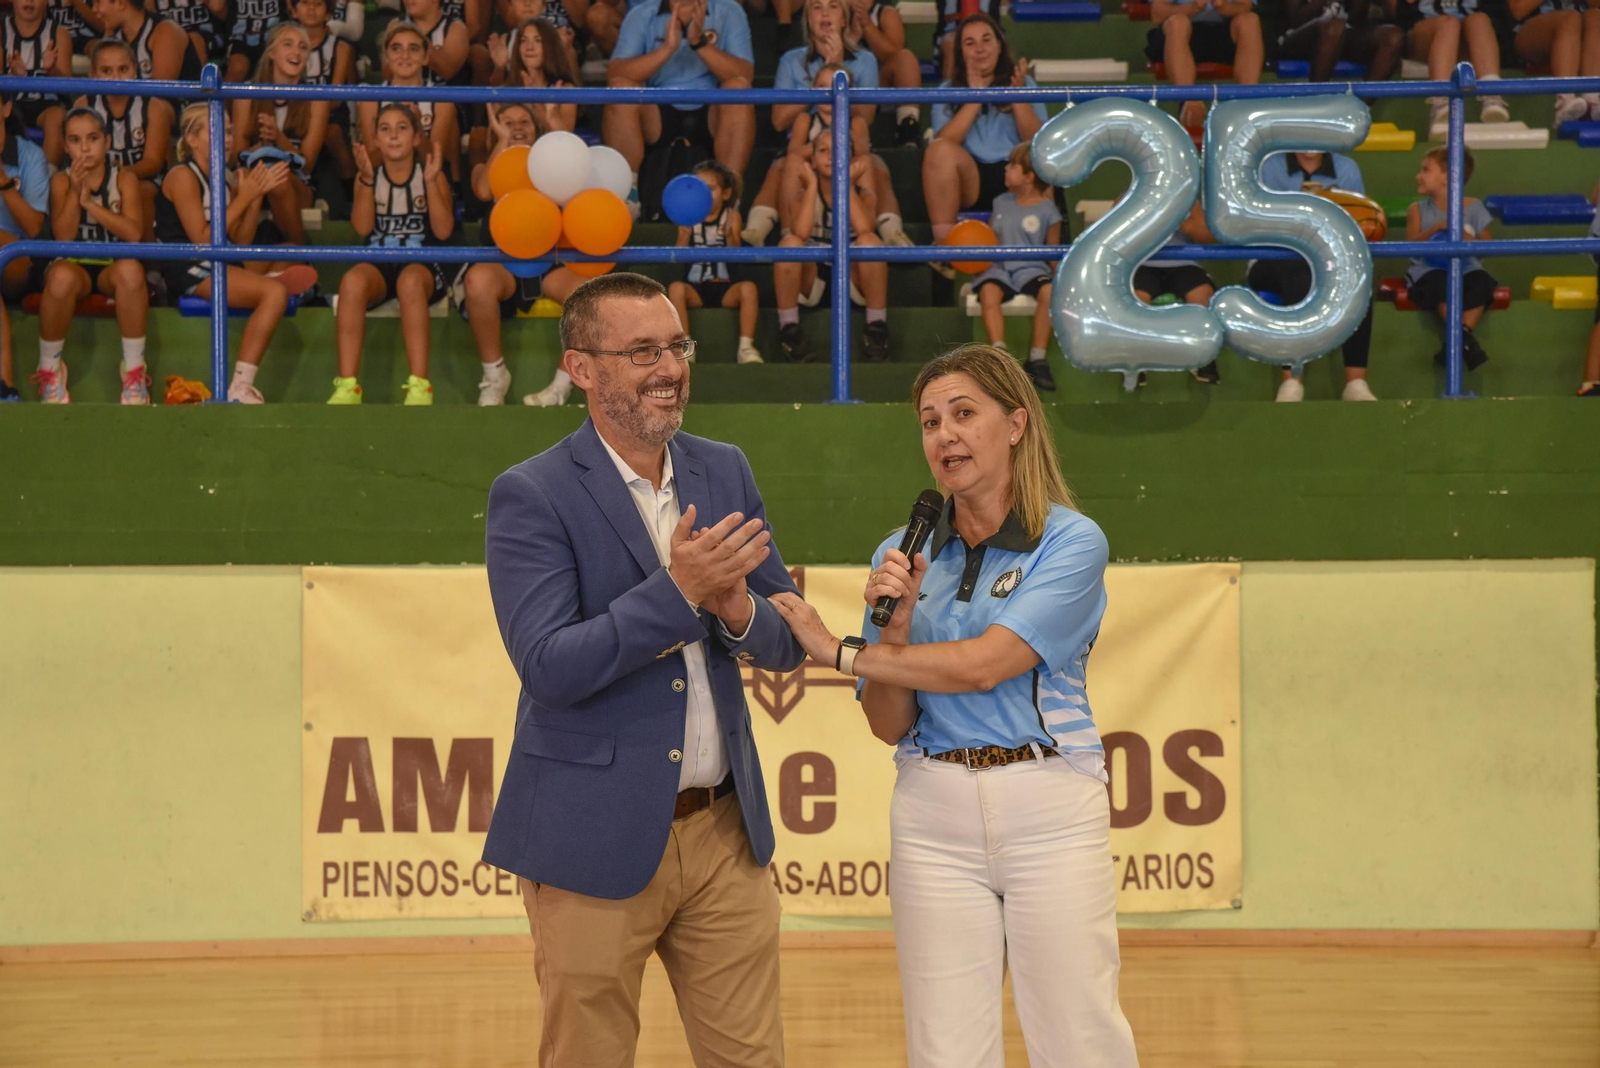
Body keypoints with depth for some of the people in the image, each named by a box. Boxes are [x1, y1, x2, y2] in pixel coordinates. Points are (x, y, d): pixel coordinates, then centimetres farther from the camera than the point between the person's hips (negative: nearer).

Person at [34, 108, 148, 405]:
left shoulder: (123, 179, 2)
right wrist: (74, 192, -19)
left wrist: (90, 202, -17)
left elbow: (134, 233, -13)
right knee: (61, 277, -38)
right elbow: (63, 236, -8)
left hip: (112, 266, 0)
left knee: (130, 269, -38)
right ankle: (49, 368, -17)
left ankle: (134, 369, -26)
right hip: (73, 264, 0)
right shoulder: (61, 181, 3)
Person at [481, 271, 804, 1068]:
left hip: (724, 832, 5)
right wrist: (678, 591, -25)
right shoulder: (532, 497, -9)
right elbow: (548, 668, -19)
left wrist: (741, 611, -13)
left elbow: (788, 643, 10)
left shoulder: (724, 474, 9)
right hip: (595, 843, -5)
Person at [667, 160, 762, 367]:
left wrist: (730, 234, -28)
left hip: (724, 287, -1)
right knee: (675, 288, -30)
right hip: (695, 286, 1)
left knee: (748, 288, -30)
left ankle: (746, 347, -28)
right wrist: (686, 234, -23)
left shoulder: (731, 216, 7)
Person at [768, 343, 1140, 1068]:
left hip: (1049, 814, -3)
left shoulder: (1072, 543, -3)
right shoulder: (903, 555, 10)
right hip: (934, 817, 3)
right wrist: (895, 626, -10)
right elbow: (889, 725, 8)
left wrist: (838, 651, -8)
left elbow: (984, 666, -15)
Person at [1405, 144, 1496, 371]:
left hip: (1466, 268, 1)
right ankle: (1464, 338, -36)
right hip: (1430, 270, -1)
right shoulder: (1419, 210, 11)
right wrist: (1436, 229, -14)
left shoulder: (1473, 208, 9)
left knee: (1481, 283, -34)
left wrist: (1468, 239, -11)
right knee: (1442, 284, -37)